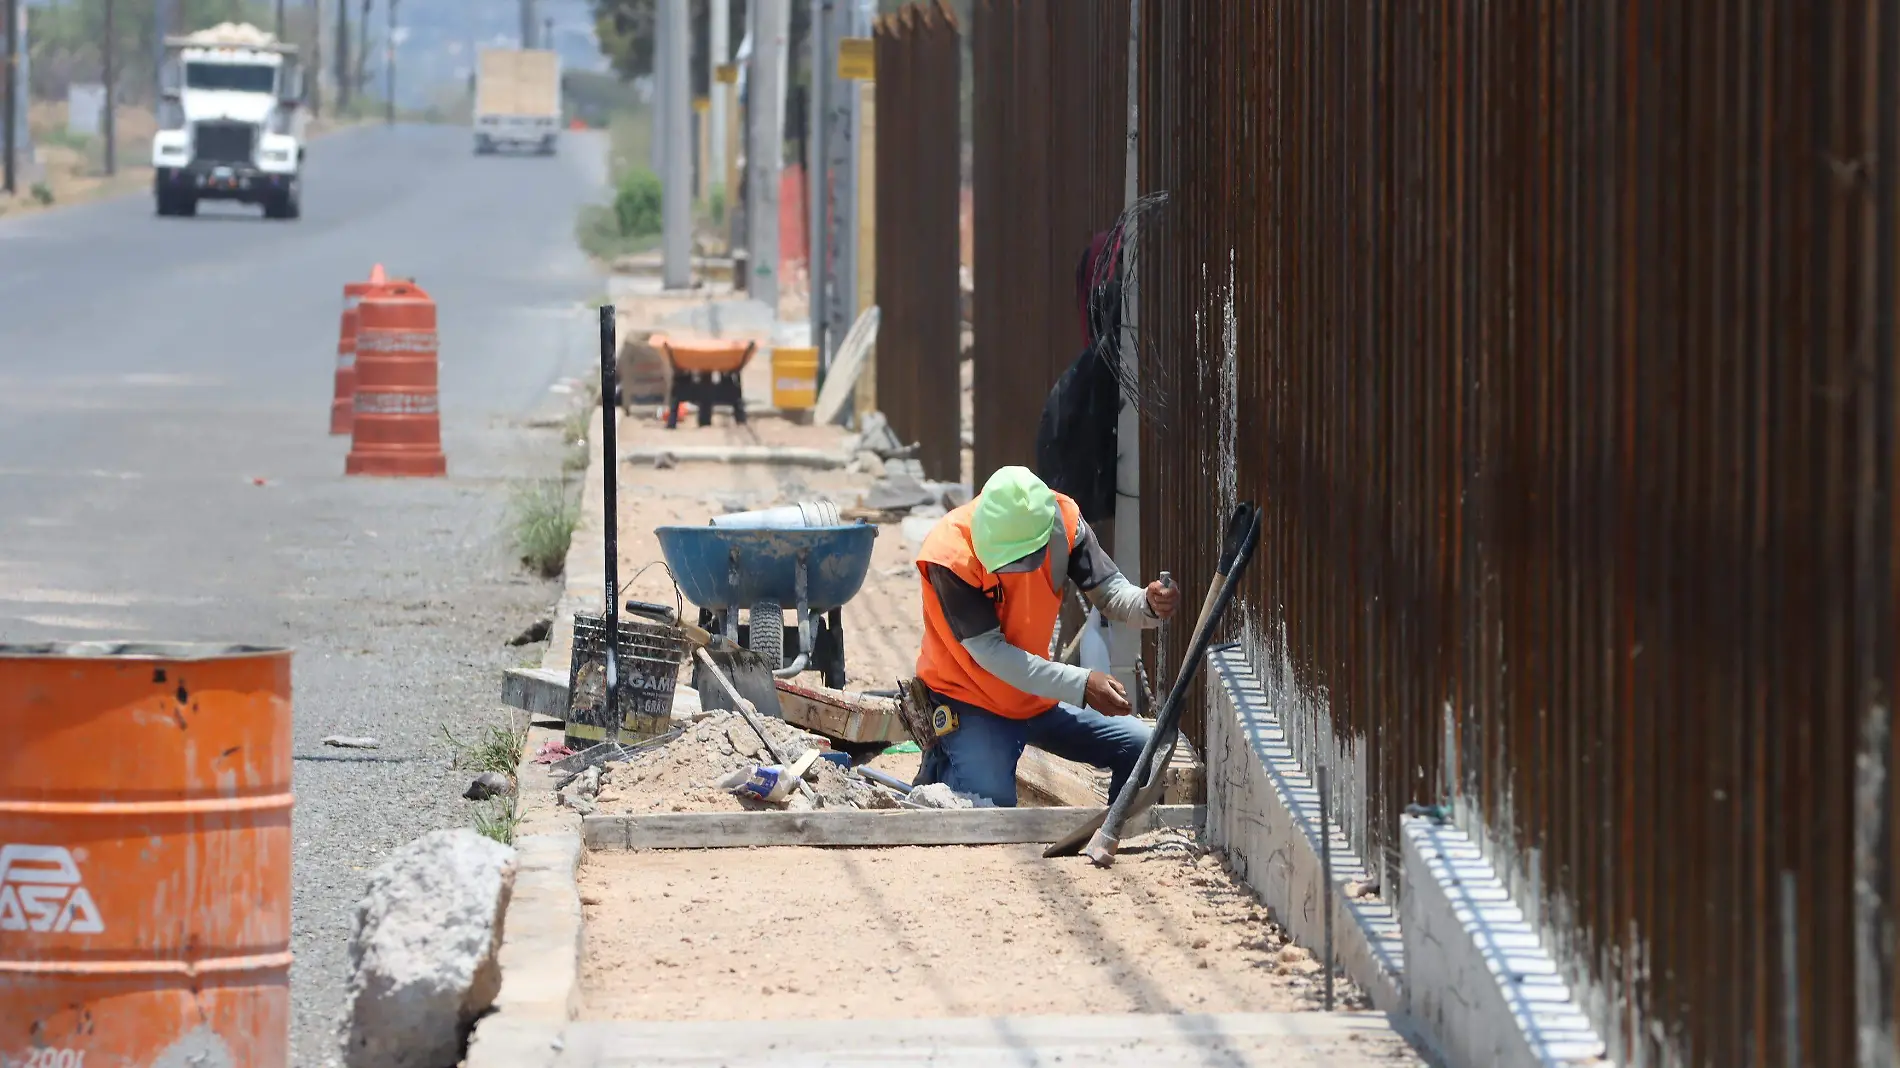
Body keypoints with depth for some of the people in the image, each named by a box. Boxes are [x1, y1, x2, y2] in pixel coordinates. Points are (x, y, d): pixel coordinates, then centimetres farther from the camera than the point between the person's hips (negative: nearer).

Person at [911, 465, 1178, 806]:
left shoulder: (1062, 519, -15)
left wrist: (1149, 605, -37)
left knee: (1141, 750, -2)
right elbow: (989, 652, -28)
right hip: (970, 705, -5)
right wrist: (1081, 685, -35)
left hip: (1038, 697, 5)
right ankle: (942, 771, 9)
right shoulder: (950, 553, -28)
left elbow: (1110, 590, -12)